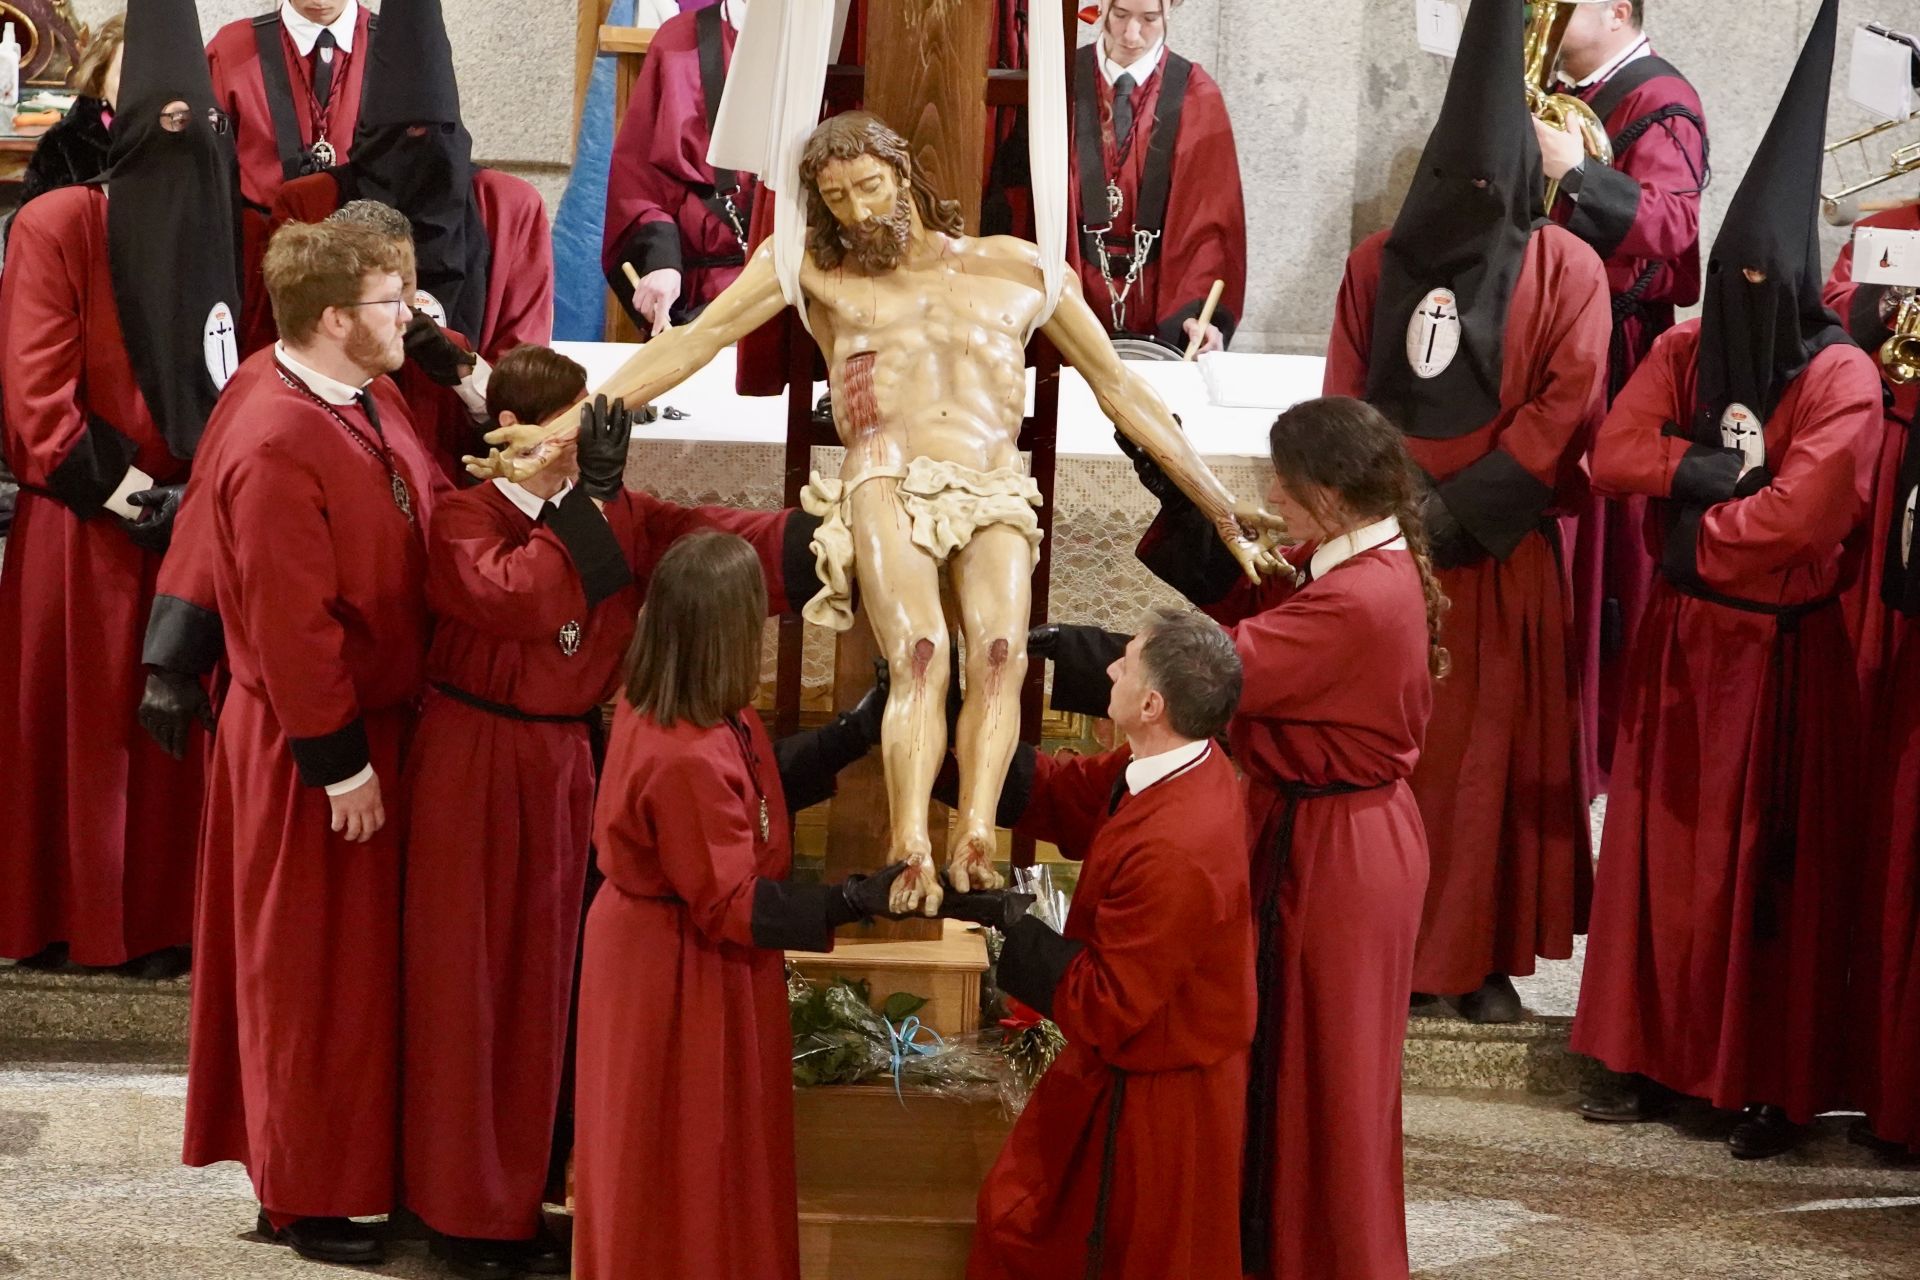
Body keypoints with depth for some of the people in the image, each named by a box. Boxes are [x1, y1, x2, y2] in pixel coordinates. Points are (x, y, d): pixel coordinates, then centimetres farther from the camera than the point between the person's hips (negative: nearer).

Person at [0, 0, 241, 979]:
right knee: (84, 724, 3)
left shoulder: (223, 228, 6)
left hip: (200, 520, 4)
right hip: (85, 530, -4)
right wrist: (136, 499, -14)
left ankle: (169, 916, 15)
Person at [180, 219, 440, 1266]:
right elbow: (290, 627, -25)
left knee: (361, 948, 20)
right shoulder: (276, 448, -28)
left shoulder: (361, 391, 0)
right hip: (313, 744, -9)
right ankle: (305, 1196, 21)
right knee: (314, 964, 6)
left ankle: (354, 1153, 36)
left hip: (376, 711, 9)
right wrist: (340, 762, -20)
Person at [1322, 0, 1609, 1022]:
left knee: (1494, 748, 1)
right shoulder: (1378, 265, 8)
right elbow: (1343, 400, 8)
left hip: (1501, 551, -2)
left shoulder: (1565, 271, -1)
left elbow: (1568, 405, -8)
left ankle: (1483, 955, 6)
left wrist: (1466, 506, -12)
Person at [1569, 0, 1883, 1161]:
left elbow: (1801, 511, -21)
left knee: (1772, 860, 0)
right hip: (1682, 638, 6)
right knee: (1664, 845, 8)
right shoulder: (1688, 351, 6)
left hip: (1779, 651, -5)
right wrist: (1713, 466, -15)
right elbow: (1612, 453, -2)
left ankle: (1776, 1084, 8)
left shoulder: (1840, 378, -12)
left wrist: (1689, 527, -7)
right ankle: (1657, 1056, 16)